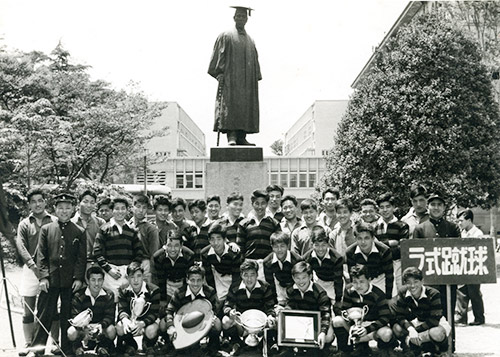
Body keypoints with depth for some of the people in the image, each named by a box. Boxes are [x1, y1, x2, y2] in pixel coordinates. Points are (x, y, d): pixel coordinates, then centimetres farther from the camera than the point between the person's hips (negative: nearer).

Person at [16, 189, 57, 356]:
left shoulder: (55, 222, 7)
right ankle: (28, 343, 13)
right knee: (28, 309, 4)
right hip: (31, 269, 1)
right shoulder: (24, 224, 11)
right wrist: (32, 264, -17)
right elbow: (21, 246, -1)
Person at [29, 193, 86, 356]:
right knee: (44, 316, 3)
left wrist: (79, 278, -6)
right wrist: (43, 276, -6)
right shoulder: (46, 229, 6)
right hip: (50, 280, 0)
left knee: (68, 317, 7)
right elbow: (41, 255, 3)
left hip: (71, 282, 0)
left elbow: (82, 257, 3)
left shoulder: (79, 232, 5)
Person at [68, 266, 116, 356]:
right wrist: (84, 328, -40)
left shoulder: (108, 296, -7)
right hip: (83, 327, -1)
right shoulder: (78, 296, -11)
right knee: (71, 333, -32)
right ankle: (78, 346, 4)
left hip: (100, 327, 1)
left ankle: (102, 347, 1)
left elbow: (109, 316, -14)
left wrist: (101, 325, -38)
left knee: (111, 330, -32)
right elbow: (75, 317, -18)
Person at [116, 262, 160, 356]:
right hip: (131, 320, 3)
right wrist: (125, 319, -36)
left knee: (151, 331, -36)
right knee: (119, 327, -30)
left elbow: (154, 313, -17)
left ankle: (149, 347, 5)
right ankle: (131, 346, 6)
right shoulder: (123, 290, -5)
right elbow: (122, 309, -10)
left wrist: (142, 323, -37)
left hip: (147, 321, -2)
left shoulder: (154, 290, -16)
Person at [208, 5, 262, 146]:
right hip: (230, 78, -5)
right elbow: (218, 56, -2)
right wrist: (219, 74, -14)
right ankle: (231, 136, -23)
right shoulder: (226, 36, 7)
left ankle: (241, 138, -2)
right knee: (230, 105, -17)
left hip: (246, 81, 5)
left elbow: (254, 61, 20)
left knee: (246, 107, -2)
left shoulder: (250, 41, 21)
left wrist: (256, 80, 9)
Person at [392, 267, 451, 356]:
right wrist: (410, 329, -33)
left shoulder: (433, 294, -24)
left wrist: (416, 330, -27)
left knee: (437, 333, -41)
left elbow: (434, 320, -25)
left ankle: (408, 341, -20)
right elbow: (400, 316, -14)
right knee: (396, 328, -22)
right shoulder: (402, 294, -12)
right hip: (419, 323, 5)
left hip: (437, 324, -5)